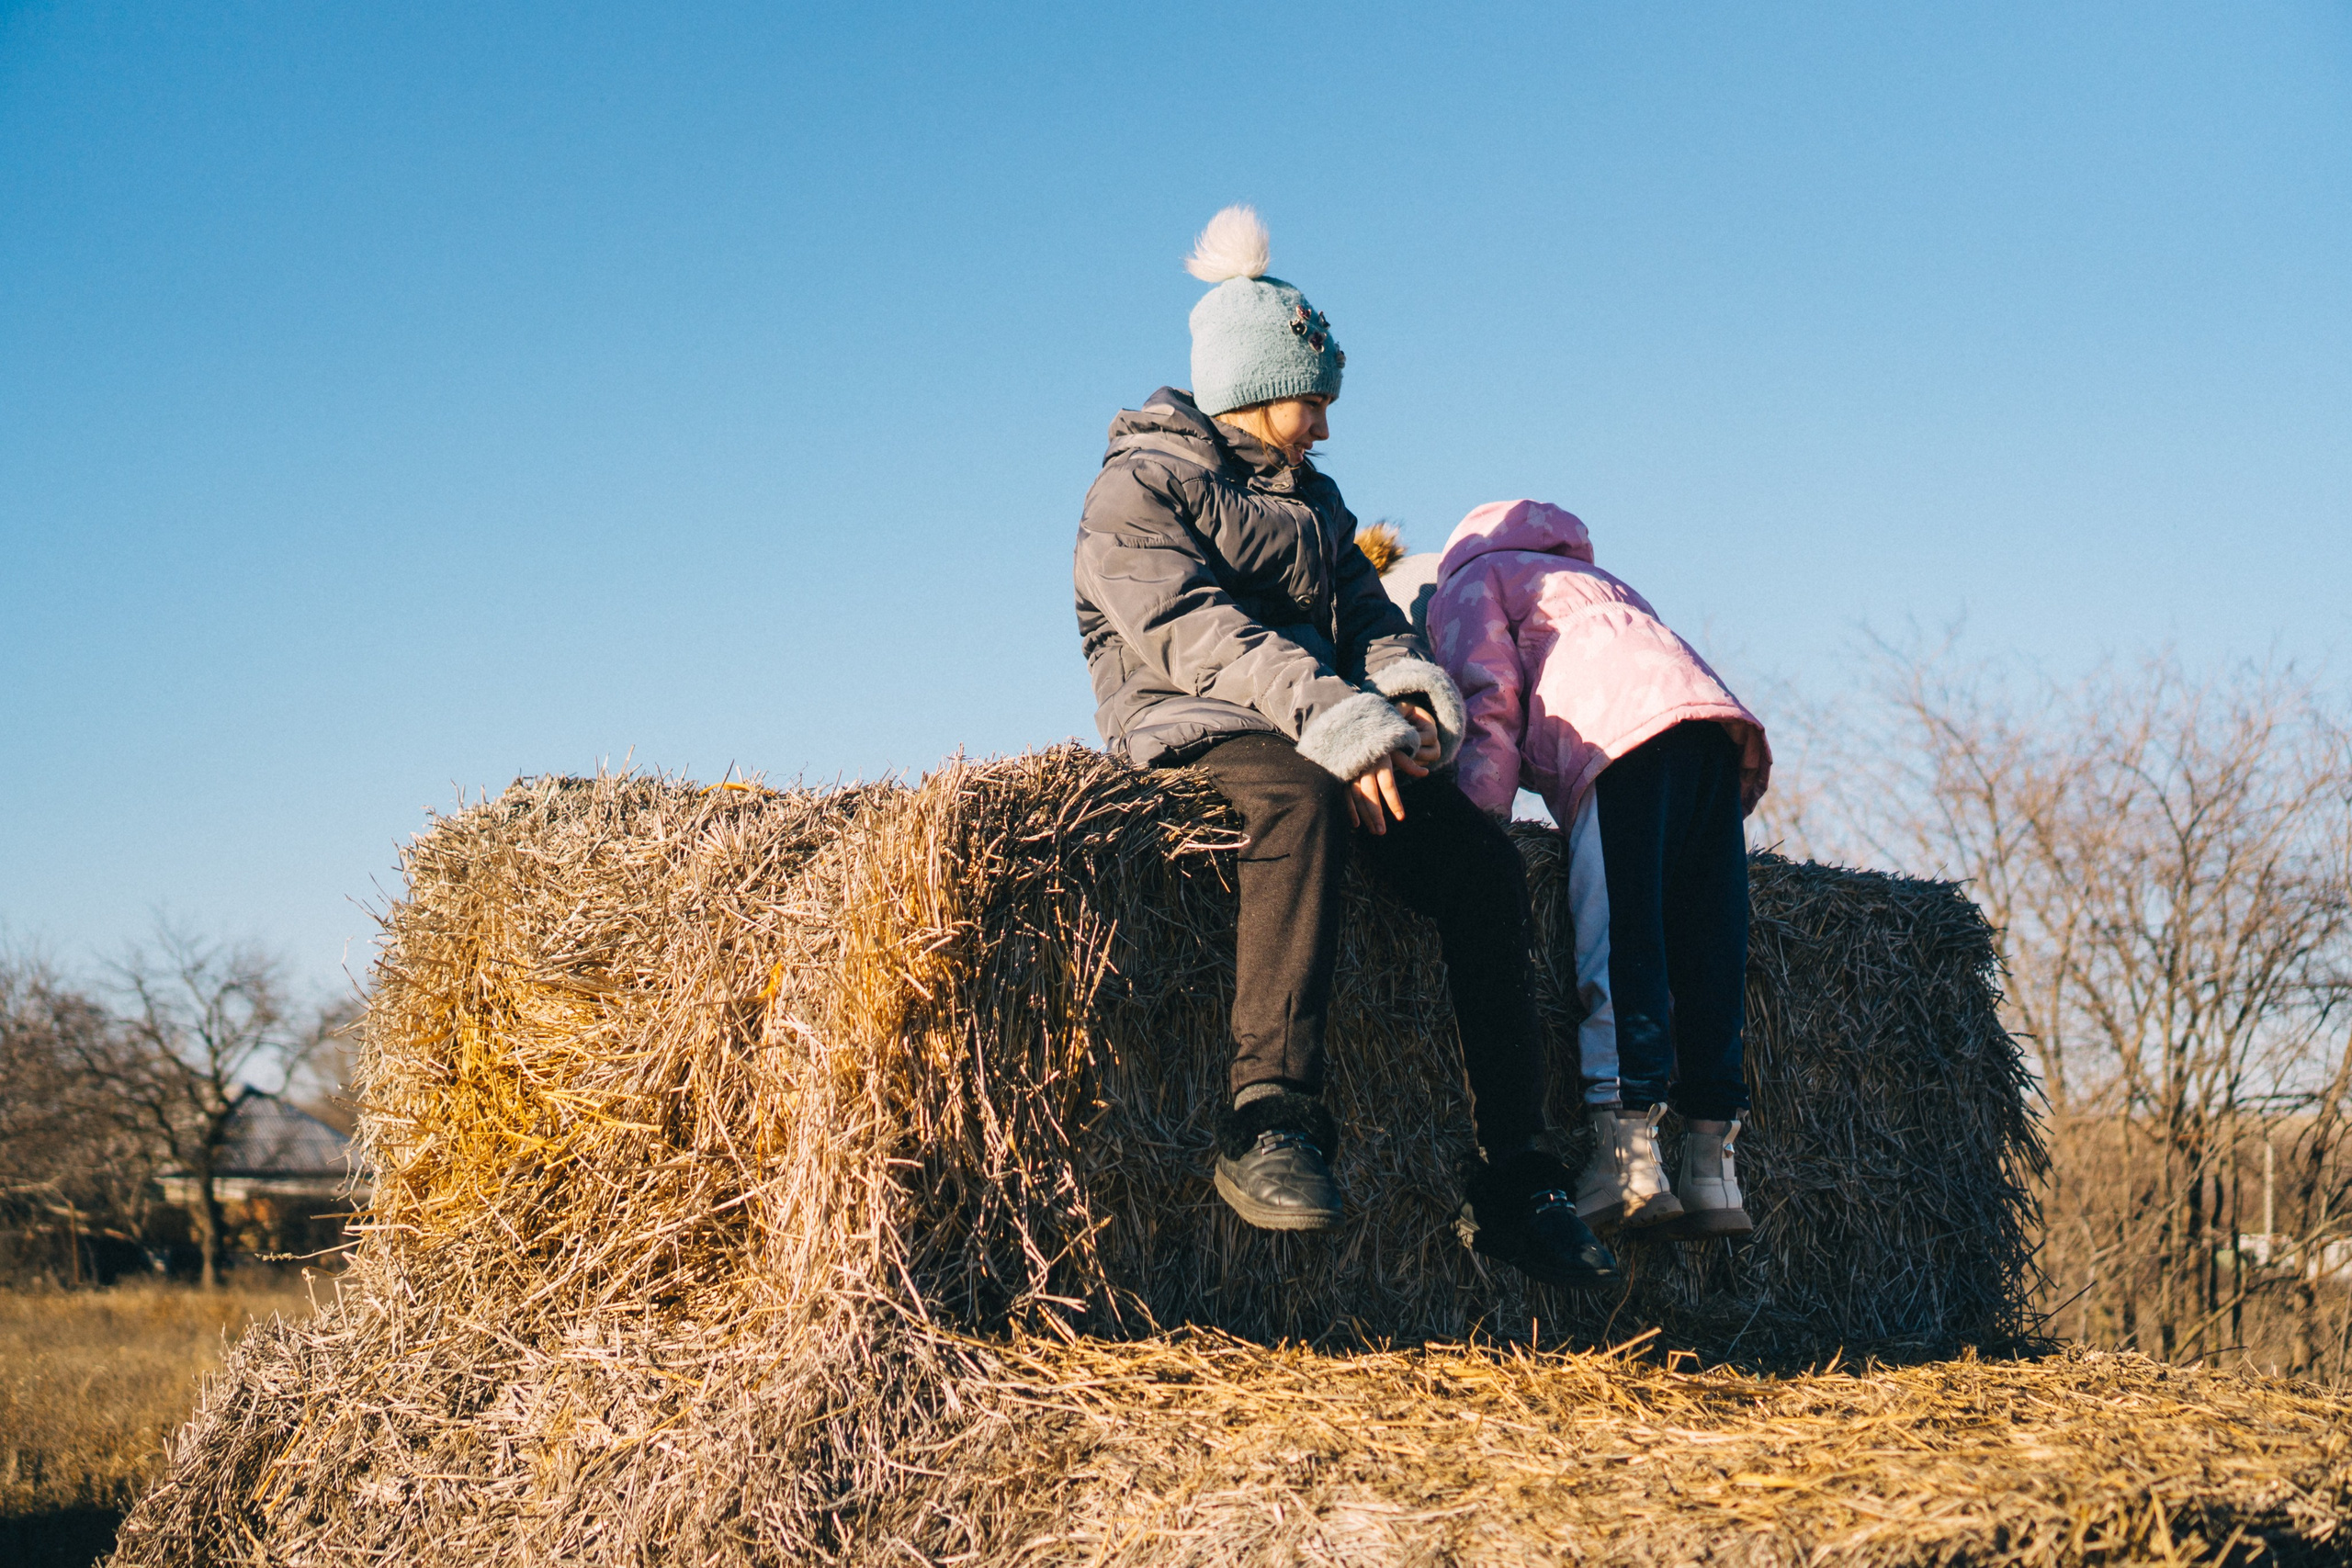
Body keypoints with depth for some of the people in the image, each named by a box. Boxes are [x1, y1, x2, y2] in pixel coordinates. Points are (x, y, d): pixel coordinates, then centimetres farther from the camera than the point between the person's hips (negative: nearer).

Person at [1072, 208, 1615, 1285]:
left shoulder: (1312, 498, 24)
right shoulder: (1138, 486, -1)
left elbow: (1366, 612, 14)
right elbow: (1189, 627, -17)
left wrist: (1408, 690, -11)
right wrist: (1330, 713, -30)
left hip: (1318, 730, 7)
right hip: (1188, 726, -7)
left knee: (1482, 862, -16)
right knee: (1302, 795, -41)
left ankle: (1515, 1187, -13)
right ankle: (1269, 1121, -45)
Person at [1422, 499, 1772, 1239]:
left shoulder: (1467, 583, 21)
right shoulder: (1586, 578, 43)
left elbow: (1489, 703, 4)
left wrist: (1479, 832, -1)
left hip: (1627, 726, -7)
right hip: (1716, 711, 7)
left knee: (1616, 936, -14)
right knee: (1707, 948, 1)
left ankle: (1627, 1155, -24)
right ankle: (1712, 1166, -4)